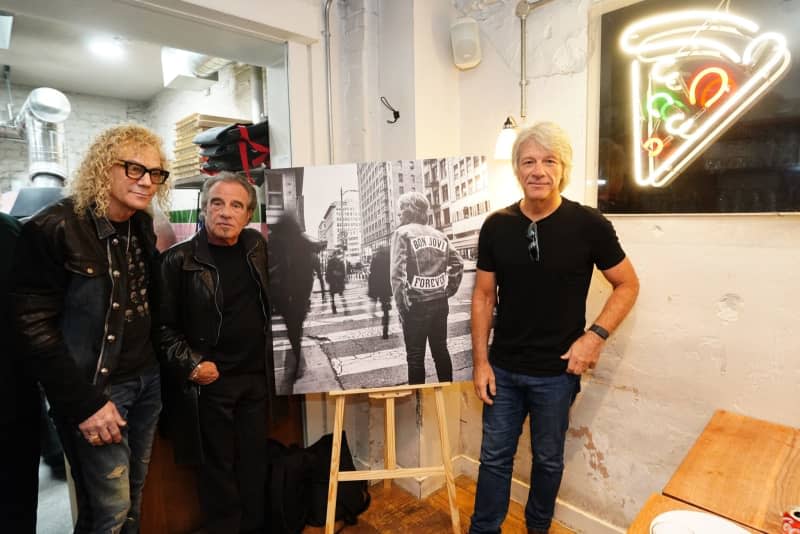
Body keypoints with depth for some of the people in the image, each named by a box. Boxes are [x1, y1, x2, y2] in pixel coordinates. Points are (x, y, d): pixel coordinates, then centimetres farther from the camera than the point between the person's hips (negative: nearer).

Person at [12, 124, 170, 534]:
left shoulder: (142, 225, 5)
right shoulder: (53, 228, -16)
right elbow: (34, 327, -17)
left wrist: (157, 365, 10)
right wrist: (84, 402, -17)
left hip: (146, 379, 6)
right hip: (96, 388, -6)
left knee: (134, 495, 19)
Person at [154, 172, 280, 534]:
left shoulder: (256, 245, 4)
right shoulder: (178, 260, -10)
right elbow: (163, 326, -7)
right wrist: (190, 364, -17)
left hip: (256, 378, 4)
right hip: (208, 382, -4)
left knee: (254, 464, 16)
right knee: (218, 470, 9)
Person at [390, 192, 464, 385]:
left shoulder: (402, 233, -5)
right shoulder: (439, 234, 10)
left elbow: (397, 272, -14)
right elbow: (458, 263, 9)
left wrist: (401, 304, -9)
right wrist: (449, 290, 13)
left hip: (416, 303, -5)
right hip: (439, 302, 5)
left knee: (415, 356, 5)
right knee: (441, 350, 17)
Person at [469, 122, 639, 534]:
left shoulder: (588, 225, -11)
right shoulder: (496, 226, -4)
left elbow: (628, 285, 0)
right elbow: (484, 296, 1)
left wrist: (595, 335, -13)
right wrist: (480, 361, -1)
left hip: (556, 372, -1)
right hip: (503, 368, 2)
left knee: (548, 459, 19)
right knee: (494, 456, 15)